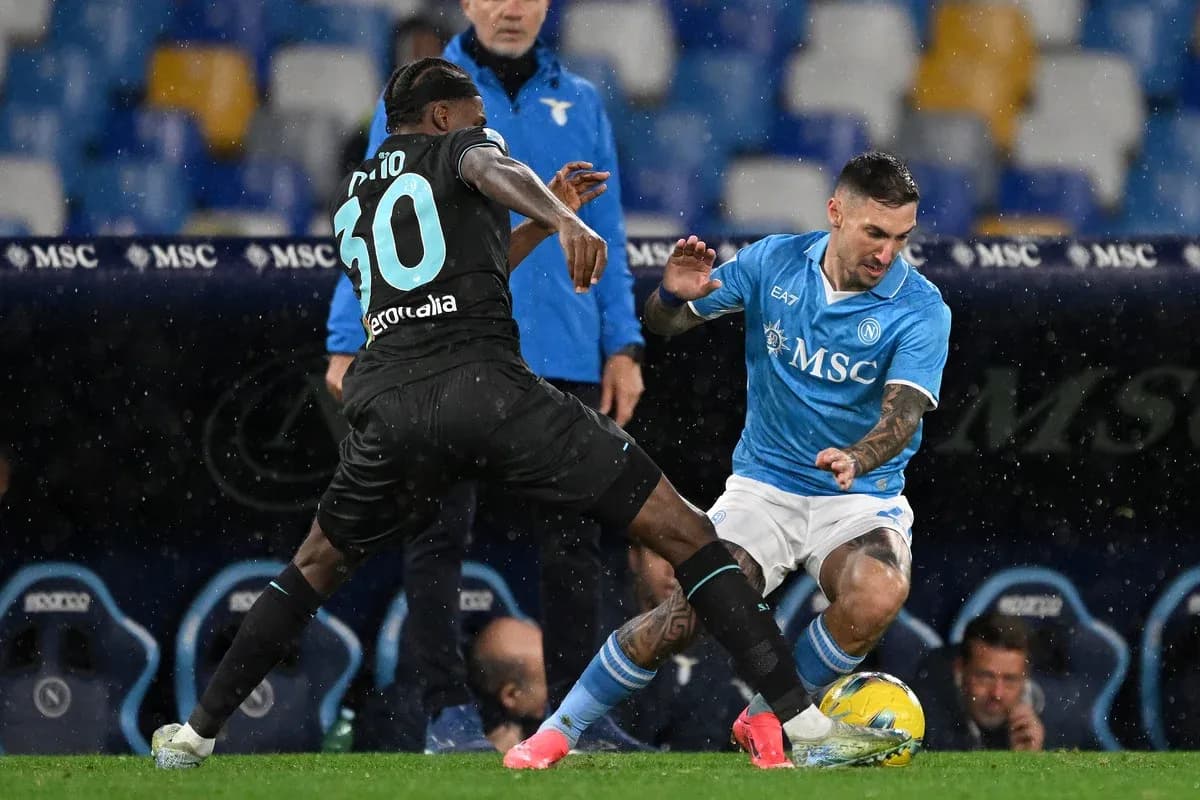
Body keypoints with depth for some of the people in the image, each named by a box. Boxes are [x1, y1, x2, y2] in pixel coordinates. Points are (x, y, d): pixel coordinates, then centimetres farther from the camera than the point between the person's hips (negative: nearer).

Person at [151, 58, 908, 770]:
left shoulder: (353, 199, 30)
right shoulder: (456, 149, 13)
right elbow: (495, 172, -13)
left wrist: (537, 226, 42)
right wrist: (561, 218, -33)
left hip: (389, 408, 5)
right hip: (490, 389, -5)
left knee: (318, 566, 30)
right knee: (682, 530, -3)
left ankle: (195, 734, 27)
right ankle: (807, 722, -14)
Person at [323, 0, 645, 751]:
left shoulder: (580, 104, 12)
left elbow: (606, 235, 15)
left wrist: (622, 344, 7)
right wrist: (348, 344, -5)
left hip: (564, 360, 3)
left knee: (573, 539, 4)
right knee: (440, 535, -2)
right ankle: (449, 709, 4)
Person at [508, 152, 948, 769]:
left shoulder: (921, 309, -13)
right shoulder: (774, 263, -4)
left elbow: (902, 415, -24)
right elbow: (662, 324, 3)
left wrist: (857, 458, -46)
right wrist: (674, 293, -22)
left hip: (861, 496, -1)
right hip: (764, 483, 1)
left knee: (877, 595, -33)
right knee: (689, 612, -20)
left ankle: (766, 718, -7)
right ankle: (558, 730, 2)